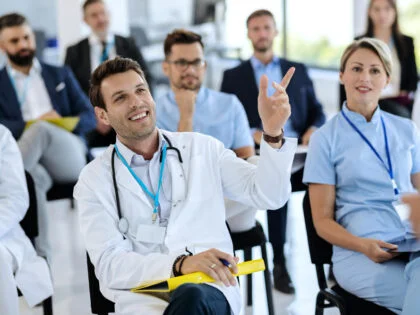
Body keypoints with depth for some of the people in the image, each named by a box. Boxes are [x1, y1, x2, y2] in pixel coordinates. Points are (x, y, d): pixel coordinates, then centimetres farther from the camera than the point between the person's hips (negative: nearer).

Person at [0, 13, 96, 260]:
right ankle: (41, 256, -46)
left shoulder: (60, 75, 26)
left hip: (69, 156, 1)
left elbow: (90, 117, 17)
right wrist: (30, 124, -14)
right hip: (32, 161, -1)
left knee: (41, 130, -35)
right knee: (33, 177, -40)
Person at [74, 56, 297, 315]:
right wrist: (179, 264, -21)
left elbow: (269, 195, 8)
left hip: (211, 289, 1)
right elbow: (109, 264, -5)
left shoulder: (202, 148, 14)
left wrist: (272, 132, -9)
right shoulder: (95, 180, 7)